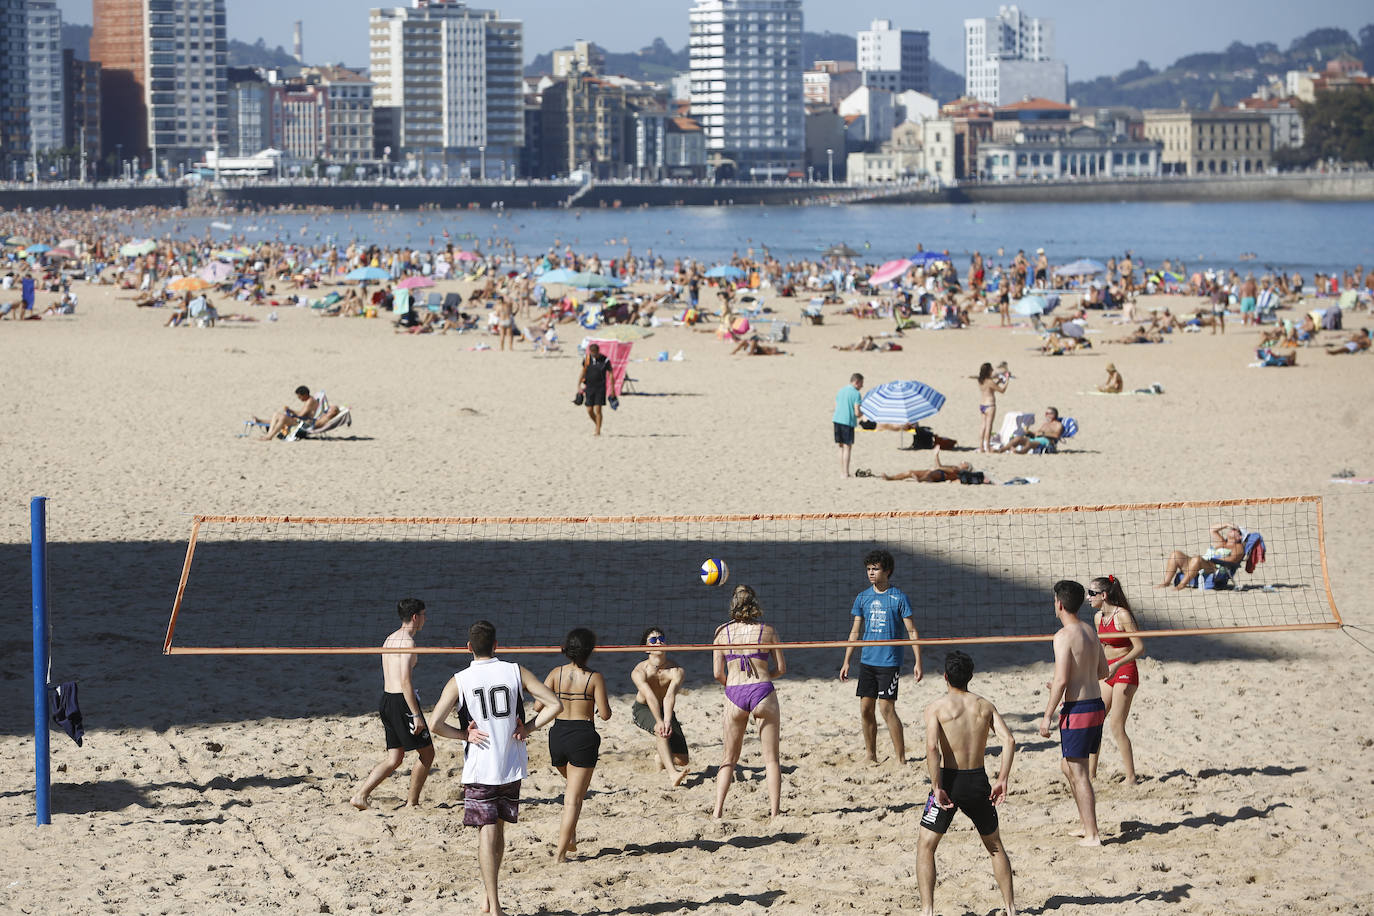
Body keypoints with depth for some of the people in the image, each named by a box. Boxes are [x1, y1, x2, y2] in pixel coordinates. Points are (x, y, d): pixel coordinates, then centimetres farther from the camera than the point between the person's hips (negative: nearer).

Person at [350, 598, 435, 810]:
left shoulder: (390, 639, 15)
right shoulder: (408, 641, -14)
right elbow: (405, 681, -21)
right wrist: (416, 715, -21)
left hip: (387, 698, 9)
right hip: (402, 700, -9)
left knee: (394, 759, 12)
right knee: (427, 753, 5)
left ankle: (360, 795, 1)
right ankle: (411, 803, 9)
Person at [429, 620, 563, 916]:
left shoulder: (459, 681, -6)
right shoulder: (516, 672, -1)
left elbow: (436, 725, -16)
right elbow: (555, 705, -5)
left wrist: (465, 734, -2)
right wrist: (528, 728, 0)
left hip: (479, 768, -2)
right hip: (512, 766, 2)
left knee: (487, 832, -1)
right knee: (498, 828, 18)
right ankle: (488, 892, 25)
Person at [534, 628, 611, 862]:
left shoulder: (556, 674, -1)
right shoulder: (594, 678, -9)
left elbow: (538, 706, -5)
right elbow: (605, 714, -9)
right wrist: (601, 704, 12)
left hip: (558, 734, 4)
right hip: (584, 735, -4)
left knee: (572, 785, 31)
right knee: (575, 797, 2)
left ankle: (570, 836, 24)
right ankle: (561, 851, -3)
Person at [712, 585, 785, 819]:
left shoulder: (722, 633, 5)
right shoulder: (767, 631, 2)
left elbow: (718, 673, 3)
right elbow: (781, 668, 5)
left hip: (734, 694, 2)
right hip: (763, 693, -1)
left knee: (729, 758, 13)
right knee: (771, 759, 6)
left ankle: (718, 811, 4)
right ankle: (774, 812, 1)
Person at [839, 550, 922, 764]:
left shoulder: (898, 597, -5)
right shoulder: (863, 597, 9)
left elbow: (912, 631, -3)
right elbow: (855, 632, 15)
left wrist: (918, 663, -9)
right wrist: (846, 662, 11)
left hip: (889, 662, -5)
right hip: (867, 661, 5)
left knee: (887, 708, -10)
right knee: (865, 709, 4)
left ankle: (901, 759, -4)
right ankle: (871, 758, 16)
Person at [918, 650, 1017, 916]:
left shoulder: (937, 707, -4)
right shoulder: (985, 706, 7)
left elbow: (932, 748, -19)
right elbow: (1009, 740, -6)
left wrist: (938, 788, -17)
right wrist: (1002, 781, -5)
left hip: (949, 779, -3)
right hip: (978, 781, 3)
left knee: (926, 846, 9)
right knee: (995, 844, 22)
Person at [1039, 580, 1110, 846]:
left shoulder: (1064, 636, -16)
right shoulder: (1090, 632, 10)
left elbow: (1061, 680, -21)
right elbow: (1103, 671, 19)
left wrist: (1047, 716, -15)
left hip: (1077, 710, -9)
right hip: (1097, 705, 9)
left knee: (1079, 774, -1)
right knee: (1067, 766, 21)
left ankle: (1092, 835, 0)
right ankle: (1087, 823, 23)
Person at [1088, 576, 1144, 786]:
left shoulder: (1122, 615, -14)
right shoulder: (1098, 617, 9)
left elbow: (1140, 647, -16)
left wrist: (1117, 665, -25)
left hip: (1125, 673, -8)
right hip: (1107, 673, 8)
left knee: (1116, 726, -11)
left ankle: (1131, 778, -4)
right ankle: (1091, 774, 12)